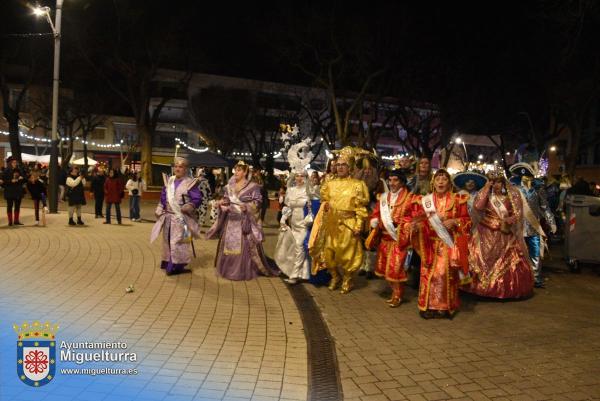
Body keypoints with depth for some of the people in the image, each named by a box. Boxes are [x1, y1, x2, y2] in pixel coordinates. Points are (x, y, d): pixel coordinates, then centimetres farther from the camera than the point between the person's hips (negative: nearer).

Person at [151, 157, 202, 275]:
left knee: (178, 242, -4)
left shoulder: (190, 183, -11)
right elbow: (163, 198, 13)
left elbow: (197, 199, -15)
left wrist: (189, 207, -30)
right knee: (168, 241, 16)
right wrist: (159, 211, 8)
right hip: (168, 217, 6)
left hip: (181, 219, -6)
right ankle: (168, 263, 31)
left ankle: (177, 266, 4)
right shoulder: (169, 181, 7)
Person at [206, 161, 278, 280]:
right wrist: (221, 203, -4)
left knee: (244, 246, -4)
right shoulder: (230, 186, 11)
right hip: (230, 221, 5)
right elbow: (225, 200, 17)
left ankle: (245, 271, 5)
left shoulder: (253, 187, -5)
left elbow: (257, 203, -8)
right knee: (229, 245, 9)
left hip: (244, 221, -5)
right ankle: (228, 269, 20)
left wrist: (246, 207, -23)